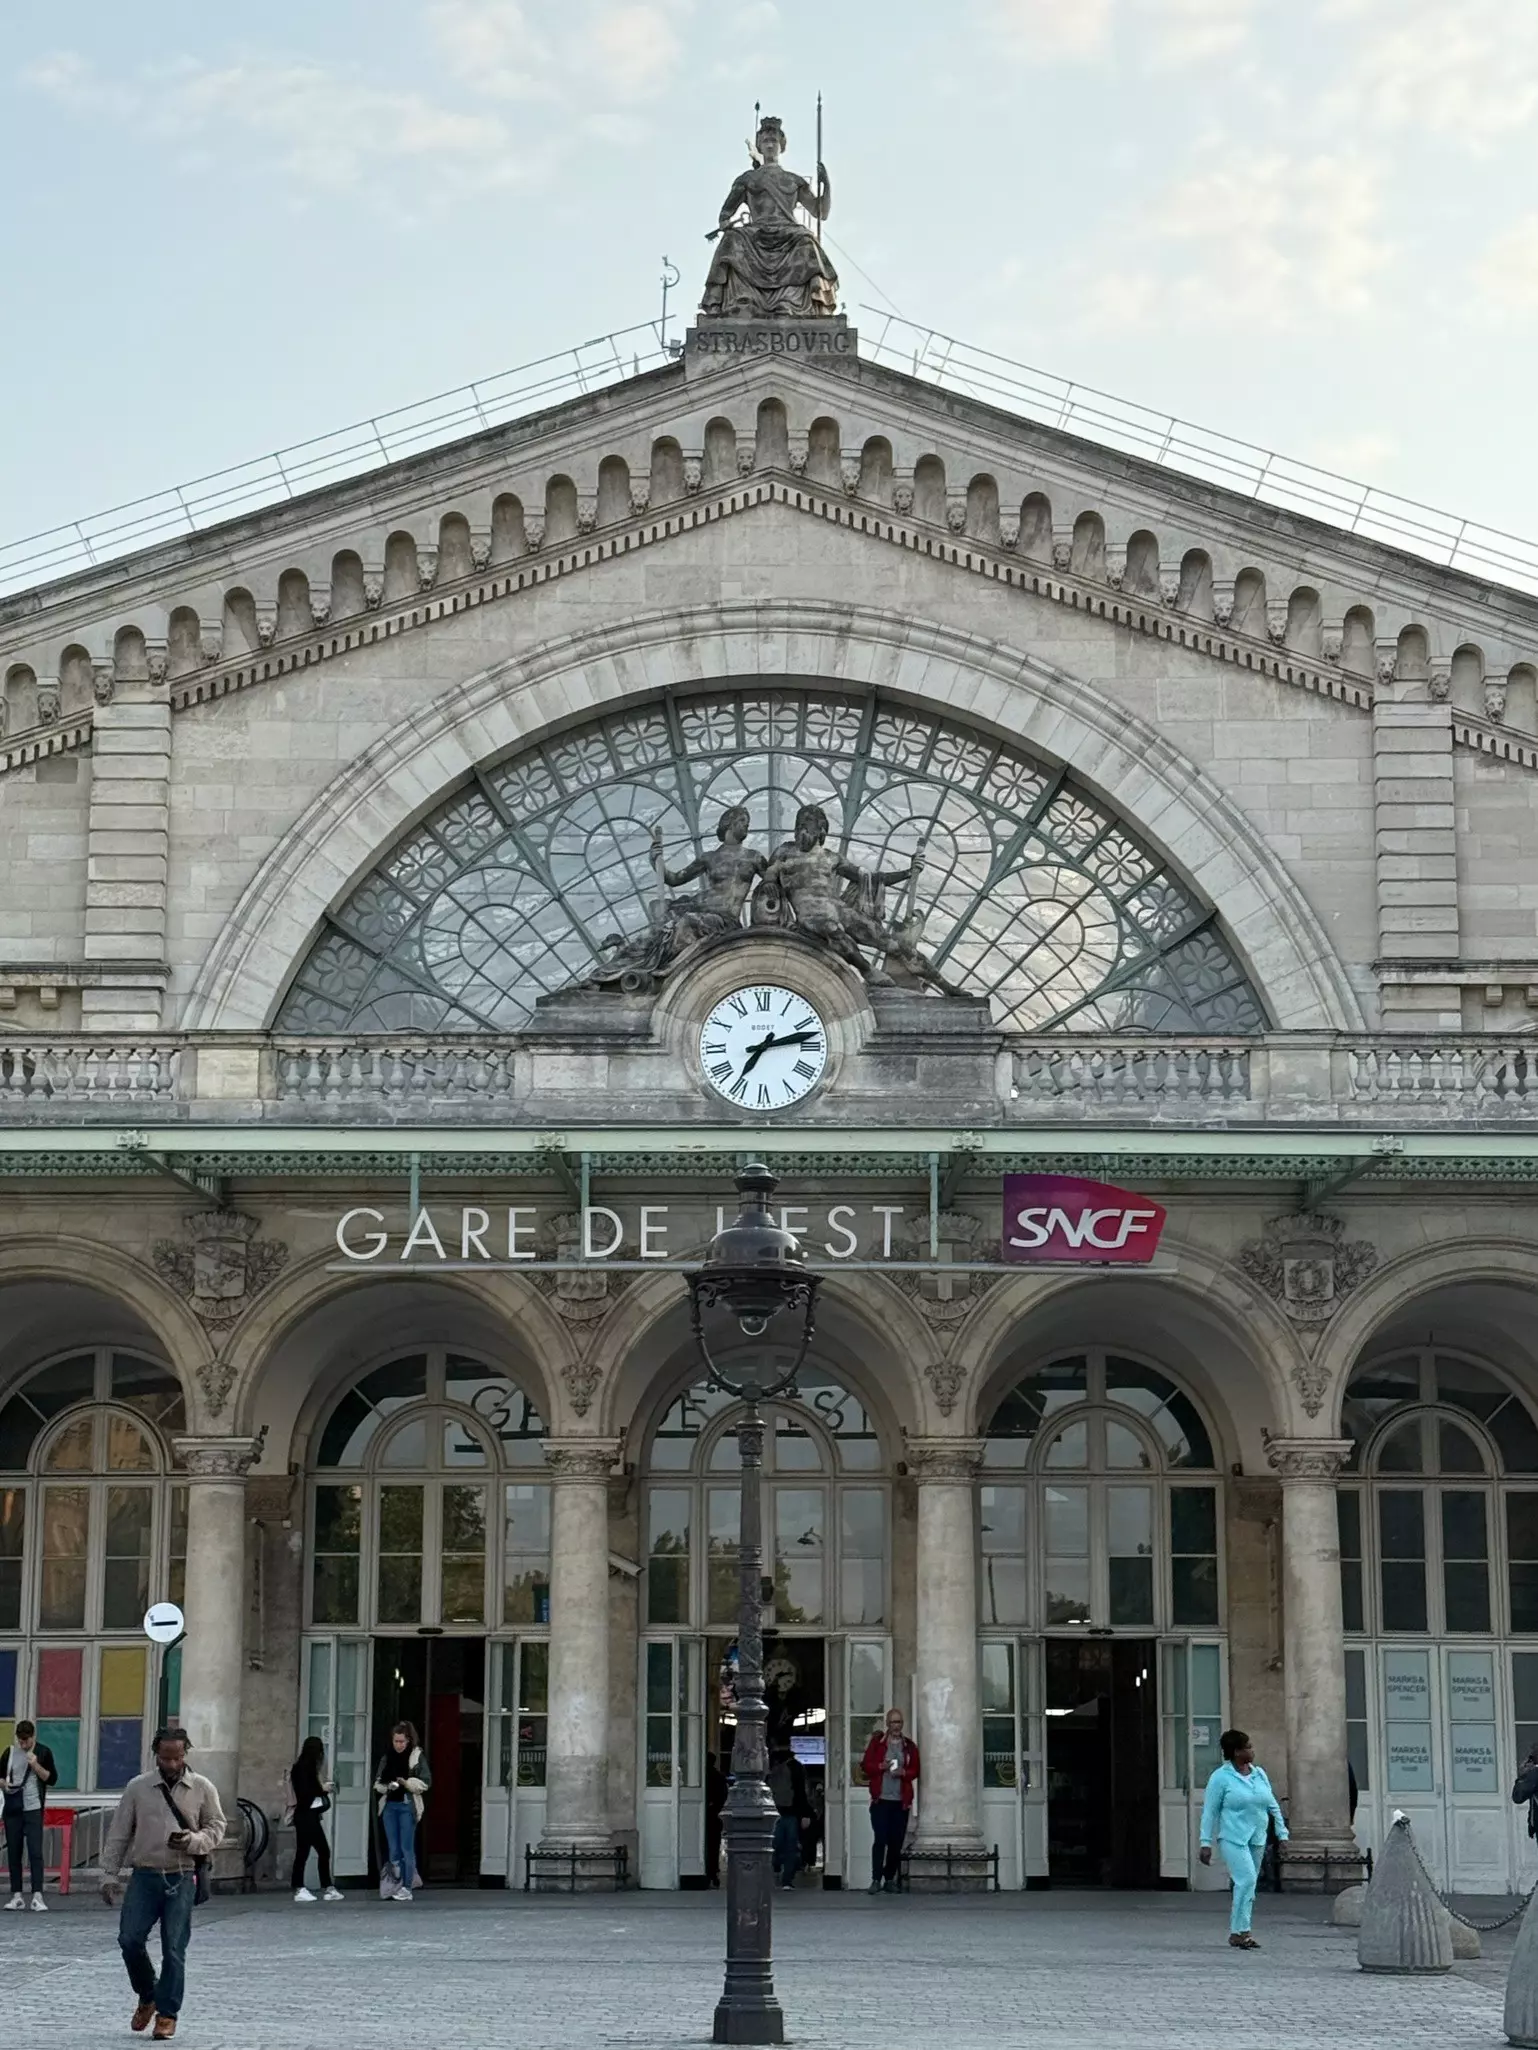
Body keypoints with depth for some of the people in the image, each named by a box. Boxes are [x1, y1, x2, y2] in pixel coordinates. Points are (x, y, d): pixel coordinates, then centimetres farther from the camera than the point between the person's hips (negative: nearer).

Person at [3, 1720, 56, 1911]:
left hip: (33, 1809, -3)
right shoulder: (10, 1752, 7)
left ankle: (37, 1896, -10)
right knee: (14, 1853, 5)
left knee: (35, 1852, -9)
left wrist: (36, 1766, -15)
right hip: (12, 1809, 3)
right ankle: (16, 1895, 10)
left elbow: (52, 1779, 0)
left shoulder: (43, 1752, 0)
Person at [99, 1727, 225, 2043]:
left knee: (174, 1949, -2)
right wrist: (109, 1874, 2)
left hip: (182, 1878, -1)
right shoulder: (137, 1788, 3)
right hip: (144, 1875, 1)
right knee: (129, 1940, -5)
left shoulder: (203, 1788, 2)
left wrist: (193, 1841, -13)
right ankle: (147, 1997, 20)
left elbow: (216, 1827, 7)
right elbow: (119, 1834, 6)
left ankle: (167, 2014, 10)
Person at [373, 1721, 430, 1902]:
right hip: (389, 1806, 4)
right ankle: (397, 1884, 14)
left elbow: (426, 1782, -4)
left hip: (407, 1806, -4)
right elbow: (377, 1783, 12)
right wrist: (387, 1786, -9)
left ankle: (407, 1887, 0)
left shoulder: (417, 1757, -2)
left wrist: (406, 1782, -17)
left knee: (407, 1847, -3)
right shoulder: (387, 1758, 10)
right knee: (393, 1848, 7)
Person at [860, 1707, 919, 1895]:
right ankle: (876, 1880, -8)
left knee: (896, 1842, 2)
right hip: (881, 1799, -2)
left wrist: (903, 1772, -11)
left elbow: (915, 1770, 8)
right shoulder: (877, 1742, 6)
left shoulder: (909, 1746, 10)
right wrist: (881, 1766, -13)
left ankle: (890, 1879, 11)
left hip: (901, 1801, 2)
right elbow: (865, 1765, 4)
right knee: (880, 1840, -10)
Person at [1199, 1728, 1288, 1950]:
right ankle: (1240, 1931, -15)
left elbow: (1273, 1806, 16)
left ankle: (1236, 1932, 16)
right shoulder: (1221, 1778, -7)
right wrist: (1206, 1843, -8)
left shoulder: (1259, 1774, 10)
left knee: (1248, 1885, 8)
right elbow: (1209, 1811, -5)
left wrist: (1282, 1833, 11)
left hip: (1257, 1839, 6)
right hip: (1233, 1838, -6)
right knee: (1246, 1880, -20)